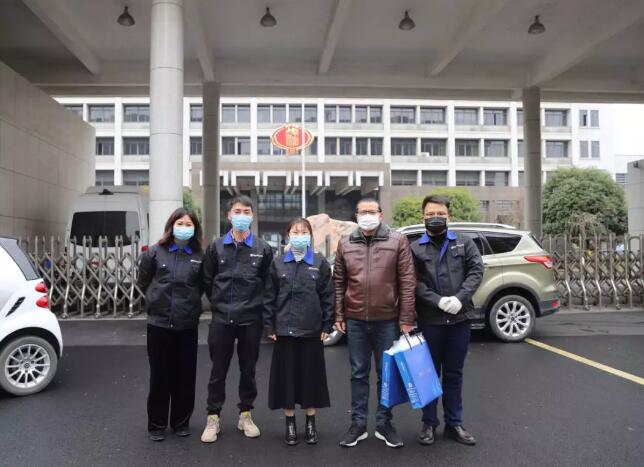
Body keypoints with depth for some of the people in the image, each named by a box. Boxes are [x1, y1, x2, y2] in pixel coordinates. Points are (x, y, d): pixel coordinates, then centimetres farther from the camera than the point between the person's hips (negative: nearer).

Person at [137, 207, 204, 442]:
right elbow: (142, 282, 8)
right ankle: (156, 424, 24)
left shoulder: (199, 256, 0)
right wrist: (156, 300, 6)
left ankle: (181, 422, 27)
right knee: (160, 376, 8)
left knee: (185, 376, 10)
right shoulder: (155, 252, -2)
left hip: (187, 325, 1)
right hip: (159, 323, -1)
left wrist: (190, 302, 1)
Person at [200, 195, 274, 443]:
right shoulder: (216, 246, 2)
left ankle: (245, 415, 26)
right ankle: (213, 418, 21)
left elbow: (268, 283, 5)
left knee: (248, 370, 11)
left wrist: (255, 304, 3)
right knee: (218, 371, 8)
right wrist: (219, 304, 4)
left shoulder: (263, 248, -1)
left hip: (251, 320, 0)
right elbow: (207, 281, 8)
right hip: (221, 319, 0)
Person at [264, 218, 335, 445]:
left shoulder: (320, 263, 2)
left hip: (312, 331, -1)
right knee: (286, 376, 6)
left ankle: (311, 423, 23)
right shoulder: (278, 264, 5)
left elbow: (328, 297, 1)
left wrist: (327, 326, -4)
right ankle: (290, 424, 21)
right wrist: (269, 326, 0)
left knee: (311, 375, 7)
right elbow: (270, 297, 5)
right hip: (284, 331, 1)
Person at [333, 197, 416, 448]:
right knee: (359, 373, 11)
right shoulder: (345, 243, 5)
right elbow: (339, 282, 8)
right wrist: (338, 315, 4)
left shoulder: (398, 240, -3)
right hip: (355, 320, 2)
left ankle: (384, 423, 24)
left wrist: (406, 318, -8)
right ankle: (358, 423, 22)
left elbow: (407, 281, -5)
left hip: (388, 320, -2)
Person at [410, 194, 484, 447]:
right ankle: (429, 423, 22)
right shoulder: (415, 248, 2)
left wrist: (459, 298, -15)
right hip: (429, 320, -1)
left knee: (454, 374, 13)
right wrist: (438, 301, -18)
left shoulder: (464, 243, 7)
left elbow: (476, 270, -2)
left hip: (459, 318, 2)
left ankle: (454, 423, 25)